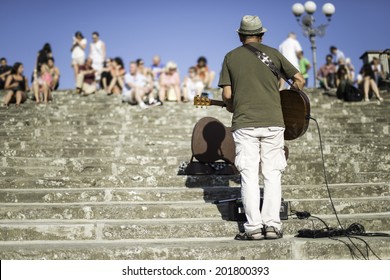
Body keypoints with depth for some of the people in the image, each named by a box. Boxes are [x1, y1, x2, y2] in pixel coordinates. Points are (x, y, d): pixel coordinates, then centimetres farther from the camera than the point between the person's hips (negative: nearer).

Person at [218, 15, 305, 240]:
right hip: (273, 121, 1)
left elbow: (227, 95, 2)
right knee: (273, 174, 6)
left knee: (249, 175, 1)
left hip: (244, 123, -1)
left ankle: (254, 227, -2)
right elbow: (299, 80, 10)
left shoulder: (231, 57, 8)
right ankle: (272, 225, 2)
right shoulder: (273, 53, 11)